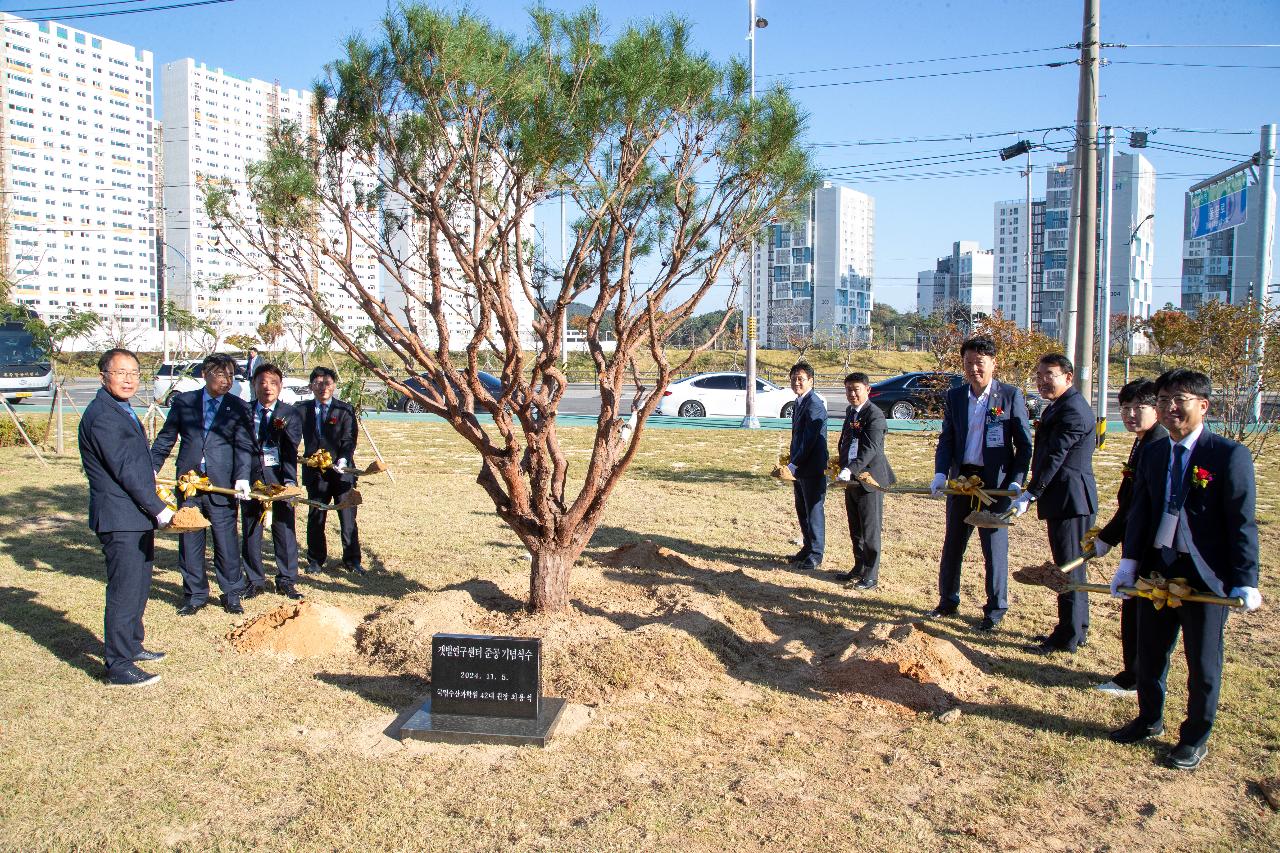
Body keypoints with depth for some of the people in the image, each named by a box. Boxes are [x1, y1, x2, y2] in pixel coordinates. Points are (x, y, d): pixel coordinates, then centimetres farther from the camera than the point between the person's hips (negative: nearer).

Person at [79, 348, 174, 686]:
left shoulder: (122, 411, 14)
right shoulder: (102, 416, -17)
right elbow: (126, 471, -19)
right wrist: (159, 509, -17)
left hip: (137, 518, 10)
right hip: (120, 520, -10)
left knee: (138, 586, 20)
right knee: (124, 592, -4)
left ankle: (131, 646, 35)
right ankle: (119, 666, 5)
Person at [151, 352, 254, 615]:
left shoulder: (238, 407, 3)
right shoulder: (183, 401, 8)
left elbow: (243, 445, -4)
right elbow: (165, 438, 13)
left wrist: (242, 477, -17)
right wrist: (152, 467, 4)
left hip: (223, 486, -2)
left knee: (226, 542, 1)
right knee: (189, 542, 9)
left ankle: (231, 594, 16)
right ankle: (195, 594, 23)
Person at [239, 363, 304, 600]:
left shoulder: (290, 414, 3)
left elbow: (291, 450, -5)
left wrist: (290, 481, -16)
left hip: (280, 478, -1)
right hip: (251, 478, 1)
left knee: (285, 530, 2)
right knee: (250, 532, 7)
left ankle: (286, 581, 15)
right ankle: (255, 581, 21)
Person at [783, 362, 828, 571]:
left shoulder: (814, 405, -19)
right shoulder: (799, 402, 12)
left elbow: (809, 440, -23)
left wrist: (792, 466, -22)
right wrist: (792, 464, 14)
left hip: (812, 467, -9)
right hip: (799, 467, 9)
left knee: (814, 510, 1)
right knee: (801, 509, 17)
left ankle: (816, 554, 12)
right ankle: (808, 547, 30)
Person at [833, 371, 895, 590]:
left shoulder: (875, 414, -15)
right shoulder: (850, 411, 12)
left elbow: (870, 448, -25)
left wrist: (851, 470, -34)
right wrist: (842, 468, 15)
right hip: (851, 479, 9)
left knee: (870, 529, 0)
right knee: (855, 529, 17)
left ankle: (871, 575, 9)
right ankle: (859, 568, 30)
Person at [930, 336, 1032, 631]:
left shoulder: (1011, 395, -5)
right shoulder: (954, 397, 6)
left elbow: (1025, 444, -3)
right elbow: (946, 440, 6)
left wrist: (1016, 482, -12)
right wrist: (940, 474, -10)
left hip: (996, 483, -4)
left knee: (994, 547, 3)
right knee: (952, 544, 13)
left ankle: (996, 609, 17)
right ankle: (948, 600, 28)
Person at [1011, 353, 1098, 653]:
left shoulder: (1073, 410, -18)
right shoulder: (1058, 406, 16)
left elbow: (1055, 456, -23)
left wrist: (1031, 493, -24)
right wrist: (1035, 493, 18)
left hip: (1070, 499, -11)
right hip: (1062, 498, 11)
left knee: (1069, 568, -2)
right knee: (1069, 567, 18)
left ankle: (1068, 637, 7)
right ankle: (1077, 628, 29)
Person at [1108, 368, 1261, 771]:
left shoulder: (1230, 455, -11)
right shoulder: (1152, 454, 7)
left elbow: (1242, 522, -12)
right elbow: (1140, 512, 7)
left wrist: (1245, 581, -15)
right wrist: (1129, 562, -1)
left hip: (1205, 576, -5)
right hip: (1157, 571, 5)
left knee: (1203, 663, 10)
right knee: (1149, 654, 18)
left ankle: (1196, 738, 28)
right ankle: (1149, 720, 39)